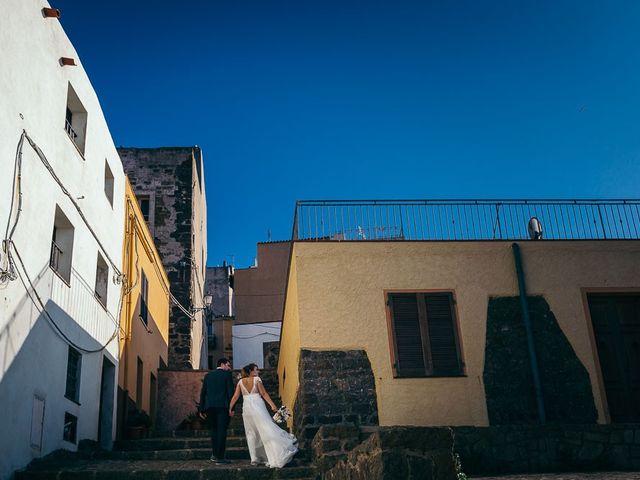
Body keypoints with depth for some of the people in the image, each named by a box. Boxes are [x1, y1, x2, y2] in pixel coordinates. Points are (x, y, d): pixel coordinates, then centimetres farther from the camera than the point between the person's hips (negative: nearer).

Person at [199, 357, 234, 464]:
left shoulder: (208, 375, 16)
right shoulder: (227, 374, 2)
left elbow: (203, 392, 14)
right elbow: (230, 391, -7)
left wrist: (201, 409, 15)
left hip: (209, 406, 5)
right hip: (222, 406, -5)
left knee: (214, 430, 16)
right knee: (221, 431, -3)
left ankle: (215, 454, 18)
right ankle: (220, 457, -5)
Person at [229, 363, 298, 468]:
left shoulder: (241, 382, 8)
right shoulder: (257, 379, -3)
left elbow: (235, 396, 5)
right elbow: (264, 394, -6)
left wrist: (230, 408, 8)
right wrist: (272, 405, -6)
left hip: (246, 407, 4)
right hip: (258, 406, -4)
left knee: (251, 433, 11)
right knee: (267, 430, -4)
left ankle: (255, 458, 10)